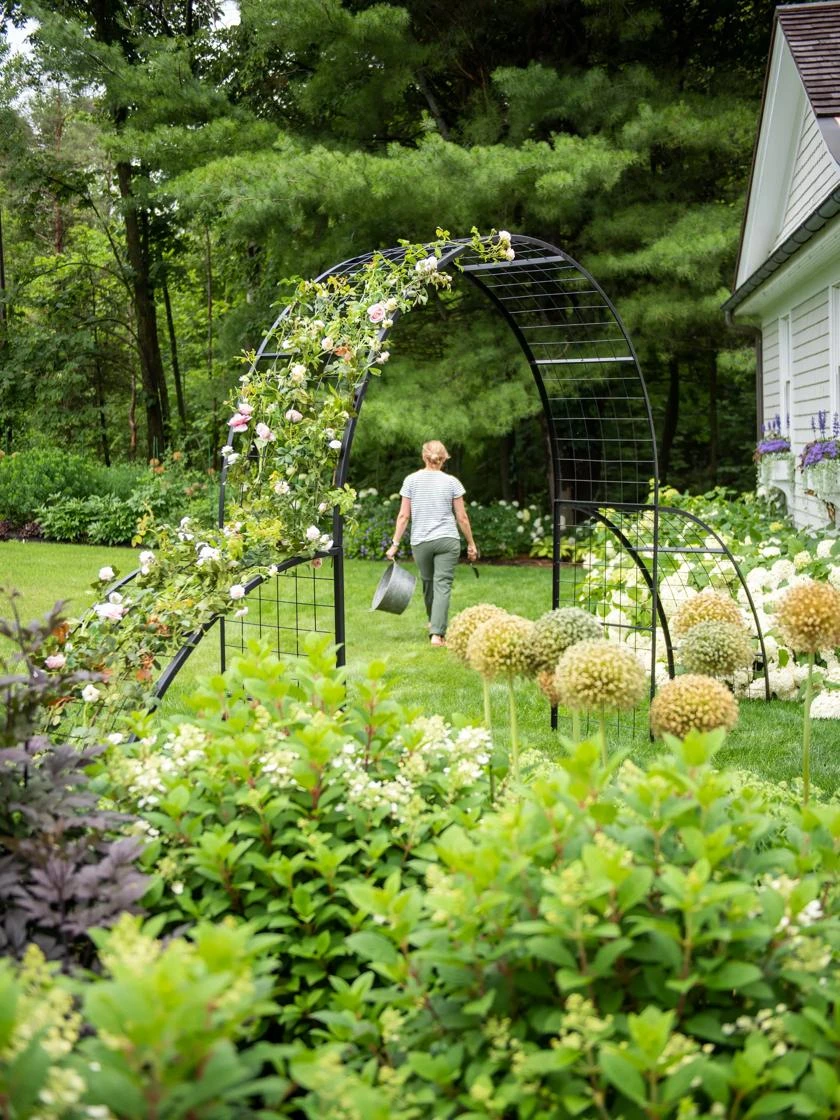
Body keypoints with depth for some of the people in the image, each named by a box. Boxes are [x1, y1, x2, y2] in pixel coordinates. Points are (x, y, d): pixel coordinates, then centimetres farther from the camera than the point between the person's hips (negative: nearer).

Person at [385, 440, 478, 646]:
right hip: (447, 540, -2)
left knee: (428, 583, 19)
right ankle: (437, 633, -14)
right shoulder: (451, 482, -1)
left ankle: (434, 624, 40)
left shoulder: (411, 480, 1)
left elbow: (403, 516, -1)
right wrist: (471, 543, 11)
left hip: (420, 542, 2)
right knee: (443, 585, -4)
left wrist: (395, 544, 4)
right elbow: (462, 517, 0)